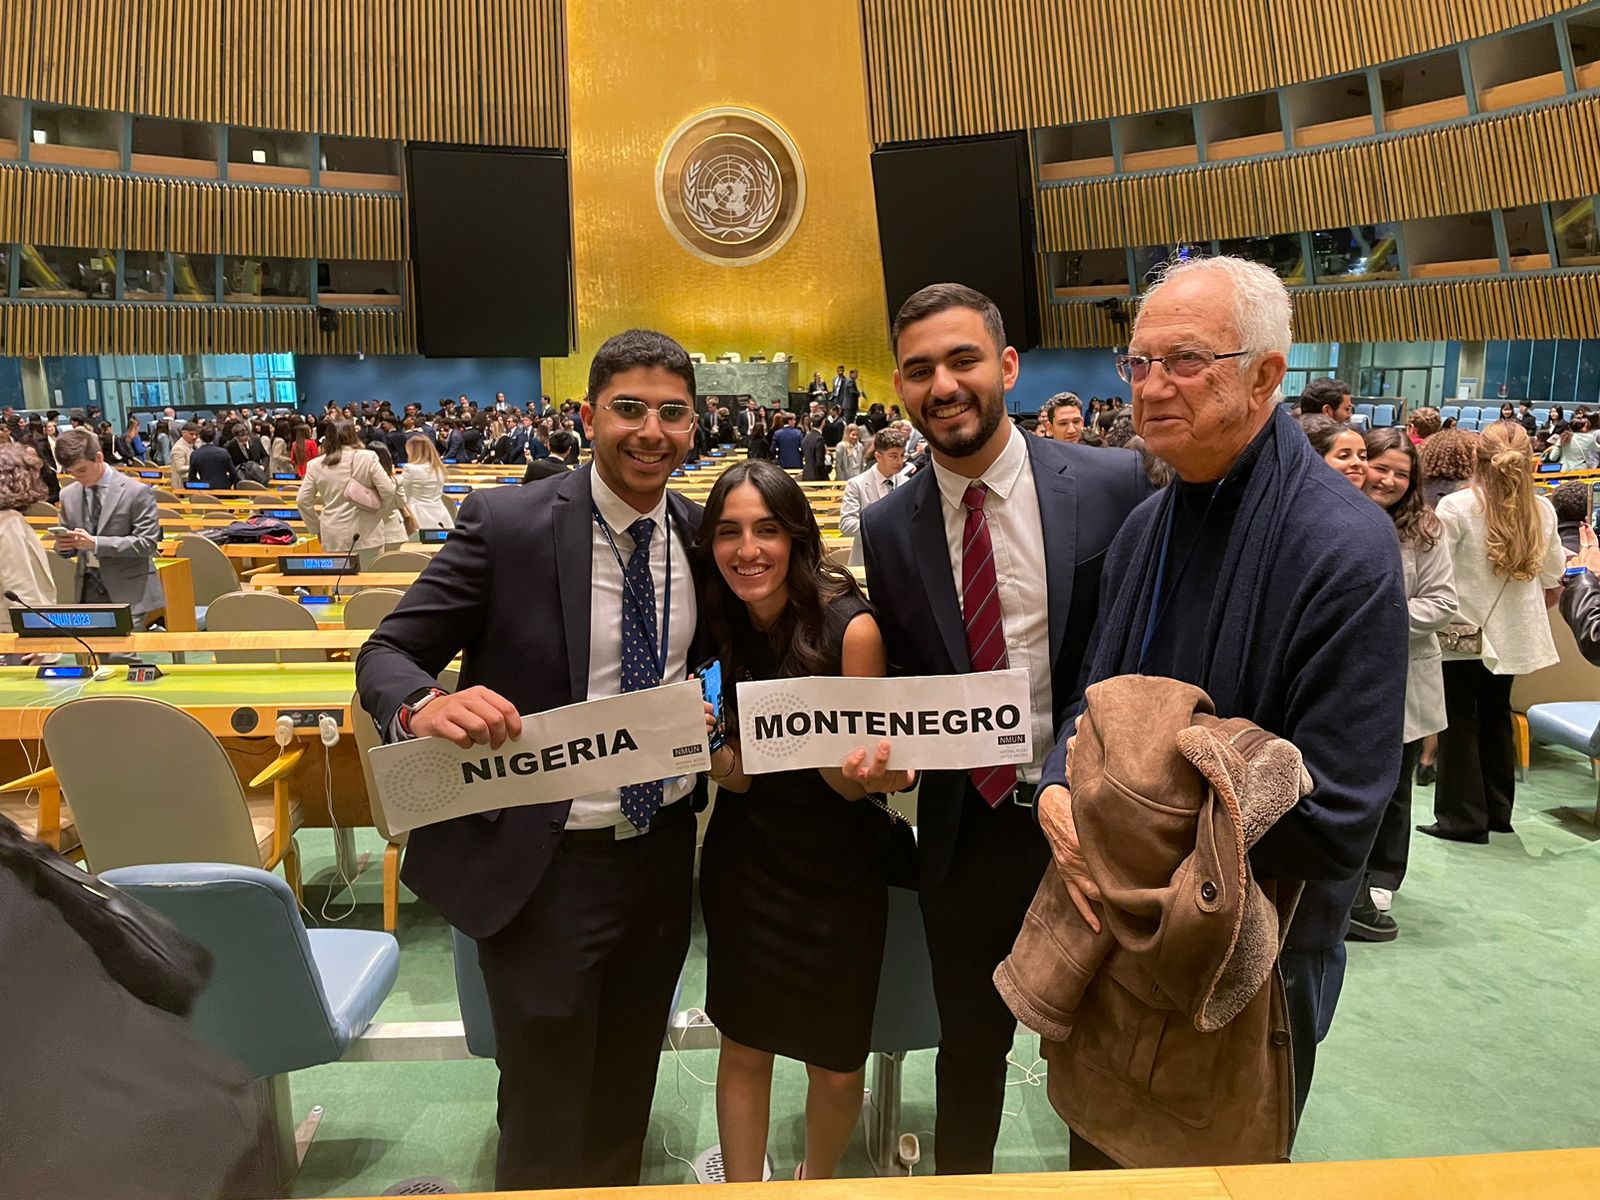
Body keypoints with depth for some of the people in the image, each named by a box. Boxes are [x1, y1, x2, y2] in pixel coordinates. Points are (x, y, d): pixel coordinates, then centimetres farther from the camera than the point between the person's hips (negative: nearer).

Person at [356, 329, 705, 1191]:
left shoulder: (699, 532, 0)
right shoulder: (508, 523, -14)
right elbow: (387, 652, -12)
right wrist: (422, 705, -34)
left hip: (664, 851, 5)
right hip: (545, 864, -4)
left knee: (627, 1099, 25)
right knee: (546, 1126, 13)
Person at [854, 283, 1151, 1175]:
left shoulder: (1115, 485, -10)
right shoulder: (888, 528, -2)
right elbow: (902, 682, 6)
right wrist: (884, 745, -13)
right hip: (966, 831, 2)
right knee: (970, 1052, 22)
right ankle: (960, 1178, 47)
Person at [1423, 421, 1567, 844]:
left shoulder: (1456, 507, -17)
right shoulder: (1541, 511, -1)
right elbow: (1552, 579, 7)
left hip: (1464, 633, -5)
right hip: (1513, 633, 5)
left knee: (1460, 721, 5)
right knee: (1496, 716, 18)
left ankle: (1464, 818, 8)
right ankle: (1497, 811, 29)